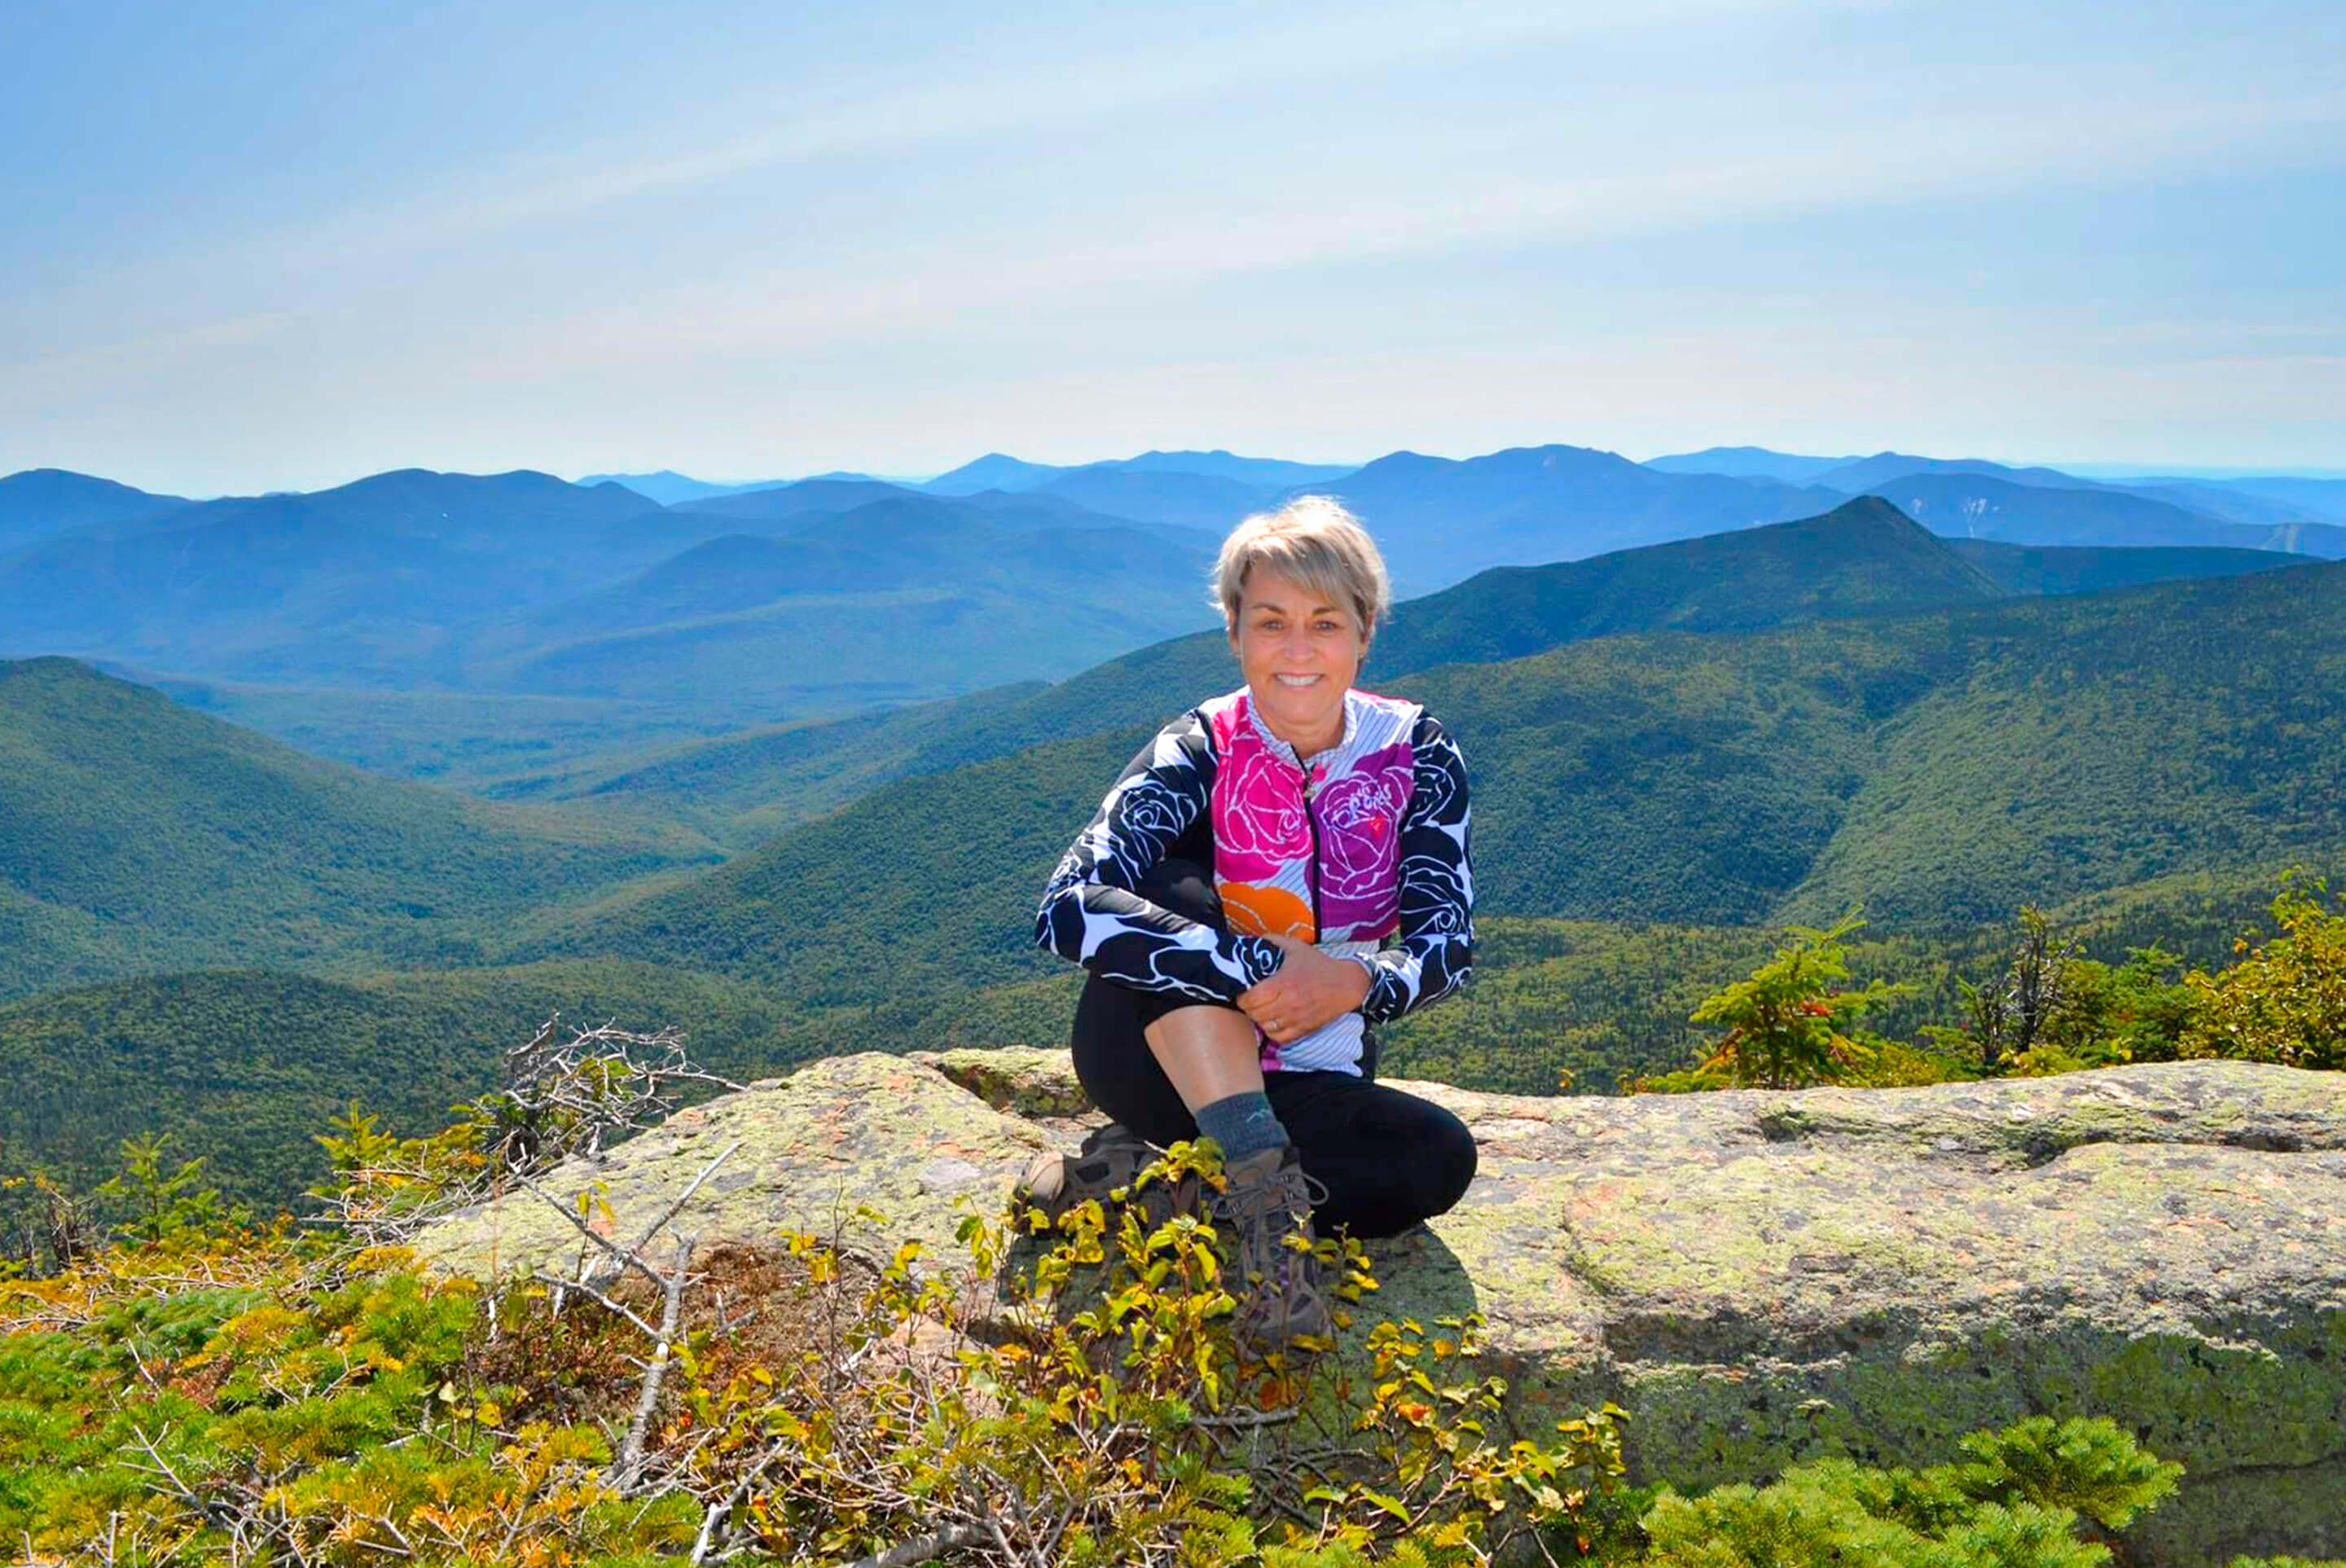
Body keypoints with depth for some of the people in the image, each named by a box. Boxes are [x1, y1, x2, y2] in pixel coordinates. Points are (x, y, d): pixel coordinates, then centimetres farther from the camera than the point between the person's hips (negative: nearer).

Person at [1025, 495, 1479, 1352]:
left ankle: (1146, 1171, -19)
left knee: (1441, 1158, -26)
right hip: (1161, 1054, -2)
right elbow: (1066, 909, -29)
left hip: (1315, 1079, 3)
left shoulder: (1415, 754, -6)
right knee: (1171, 895, -29)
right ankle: (1262, 1180, -34)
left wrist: (1356, 984, -32)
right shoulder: (1198, 753, -14)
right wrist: (1260, 971, -36)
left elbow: (1448, 944, -10)